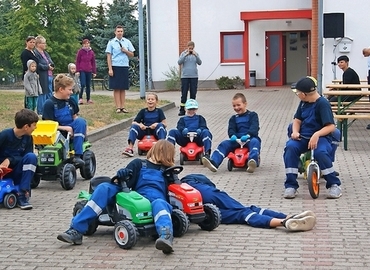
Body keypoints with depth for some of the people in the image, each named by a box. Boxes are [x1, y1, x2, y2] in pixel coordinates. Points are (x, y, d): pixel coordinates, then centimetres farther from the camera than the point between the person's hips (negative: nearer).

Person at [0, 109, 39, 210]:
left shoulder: (28, 138, -1)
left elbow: (25, 157, -8)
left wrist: (10, 160, -24)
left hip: (17, 173, 3)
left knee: (31, 157, -26)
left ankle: (23, 195, -26)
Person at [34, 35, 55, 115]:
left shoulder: (45, 53, 18)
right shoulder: (36, 53, -11)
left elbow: (52, 63, 17)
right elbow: (38, 65, -20)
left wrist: (51, 65, -5)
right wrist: (47, 67, -13)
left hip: (49, 76, 9)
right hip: (42, 78, -9)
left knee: (49, 94, 12)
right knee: (42, 94, -5)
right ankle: (41, 112, 1)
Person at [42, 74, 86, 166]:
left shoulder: (71, 101, 6)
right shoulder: (49, 103, -8)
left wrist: (80, 127, -7)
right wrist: (65, 128, -19)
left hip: (71, 131, 4)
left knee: (80, 121, -25)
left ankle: (77, 156, -30)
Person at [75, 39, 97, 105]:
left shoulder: (91, 52, 9)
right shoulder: (80, 51, 0)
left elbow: (93, 62, 13)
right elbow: (77, 61, 0)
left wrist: (94, 72, 10)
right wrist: (77, 71, -7)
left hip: (89, 71, 4)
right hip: (82, 71, -4)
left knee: (88, 85, 7)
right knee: (83, 85, -13)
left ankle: (88, 99, 13)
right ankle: (80, 98, -5)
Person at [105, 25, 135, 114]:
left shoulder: (127, 42, 10)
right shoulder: (111, 42, 3)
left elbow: (132, 55, 13)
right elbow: (109, 56, 0)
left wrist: (125, 51, -7)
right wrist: (110, 69, -8)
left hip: (124, 67, 2)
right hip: (115, 67, -2)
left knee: (123, 88, 4)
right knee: (116, 88, -2)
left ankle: (123, 107, 8)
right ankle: (118, 107, 0)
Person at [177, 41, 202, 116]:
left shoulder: (196, 54, 6)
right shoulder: (183, 53, 1)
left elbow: (199, 63, -3)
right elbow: (179, 62, -9)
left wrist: (195, 55, -16)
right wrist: (186, 55, -17)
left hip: (194, 76, 2)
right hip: (185, 77, -2)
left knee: (193, 93, 5)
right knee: (184, 93, -1)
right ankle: (182, 109, 3)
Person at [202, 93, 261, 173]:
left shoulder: (252, 115, 8)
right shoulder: (234, 118, 22)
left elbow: (254, 127, -9)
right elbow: (231, 129, 6)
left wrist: (248, 135, -29)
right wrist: (232, 135, -20)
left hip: (250, 138, -4)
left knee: (254, 142, -38)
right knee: (224, 144, -20)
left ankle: (253, 161, -66)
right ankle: (213, 162, -40)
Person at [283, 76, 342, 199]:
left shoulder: (322, 103, -13)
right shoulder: (304, 103, 8)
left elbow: (331, 127, -18)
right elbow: (297, 120, 14)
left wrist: (316, 135, -34)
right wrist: (295, 132, -8)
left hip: (320, 137, -5)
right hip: (303, 137, 5)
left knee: (320, 152, -37)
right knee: (290, 147, -27)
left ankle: (334, 184, -15)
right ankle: (291, 185, -21)